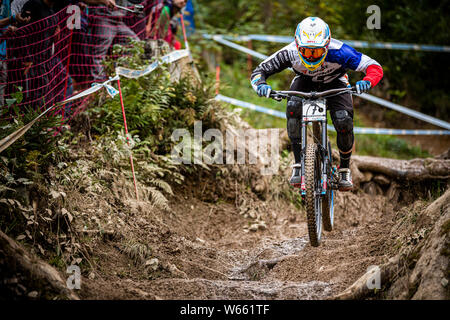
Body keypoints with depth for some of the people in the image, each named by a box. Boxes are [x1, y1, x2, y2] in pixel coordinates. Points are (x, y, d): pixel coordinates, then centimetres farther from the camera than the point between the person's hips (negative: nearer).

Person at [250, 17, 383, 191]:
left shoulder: (337, 51, -36)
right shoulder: (290, 52, -32)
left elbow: (375, 67, -33)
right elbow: (259, 71, -22)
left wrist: (367, 82, -55)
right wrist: (260, 85, -45)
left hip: (334, 83, -1)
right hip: (304, 82, 1)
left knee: (344, 123, -23)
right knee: (293, 108, -31)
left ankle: (345, 169, 4)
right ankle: (298, 166, -24)